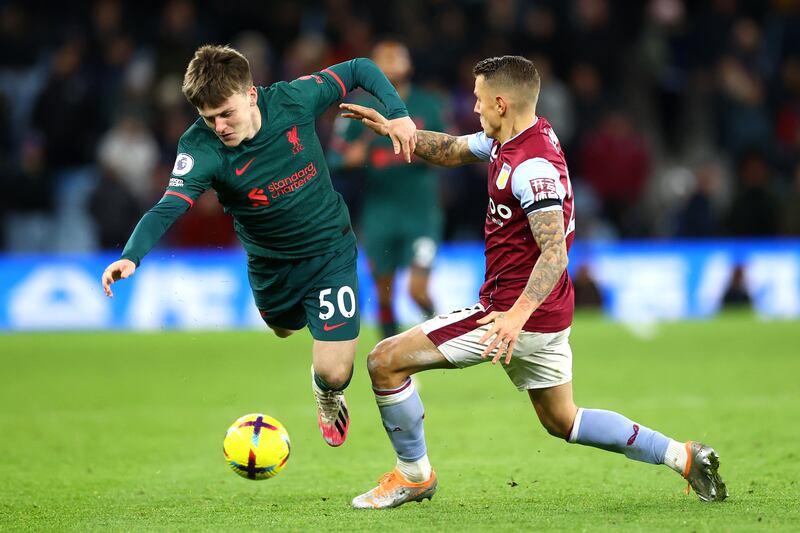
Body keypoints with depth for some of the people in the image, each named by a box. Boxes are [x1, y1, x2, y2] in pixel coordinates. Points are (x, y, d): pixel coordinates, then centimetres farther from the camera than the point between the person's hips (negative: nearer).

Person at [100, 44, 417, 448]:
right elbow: (167, 209, -40)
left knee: (334, 373, -12)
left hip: (330, 251, -2)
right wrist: (131, 256, -57)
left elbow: (360, 69, -9)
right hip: (271, 265, 2)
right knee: (285, 329, 32)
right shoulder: (201, 149, -28)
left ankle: (326, 393, 27)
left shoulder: (292, 100, -24)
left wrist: (396, 112, -22)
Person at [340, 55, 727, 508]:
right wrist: (392, 128, 12)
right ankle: (682, 456, 20)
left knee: (386, 361, -8)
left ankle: (414, 475, 7)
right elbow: (452, 151, 24)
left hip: (521, 314, -10)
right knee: (563, 422, 22)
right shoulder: (510, 139, 7)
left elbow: (554, 252, -28)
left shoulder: (533, 167, -22)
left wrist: (517, 315, -39)